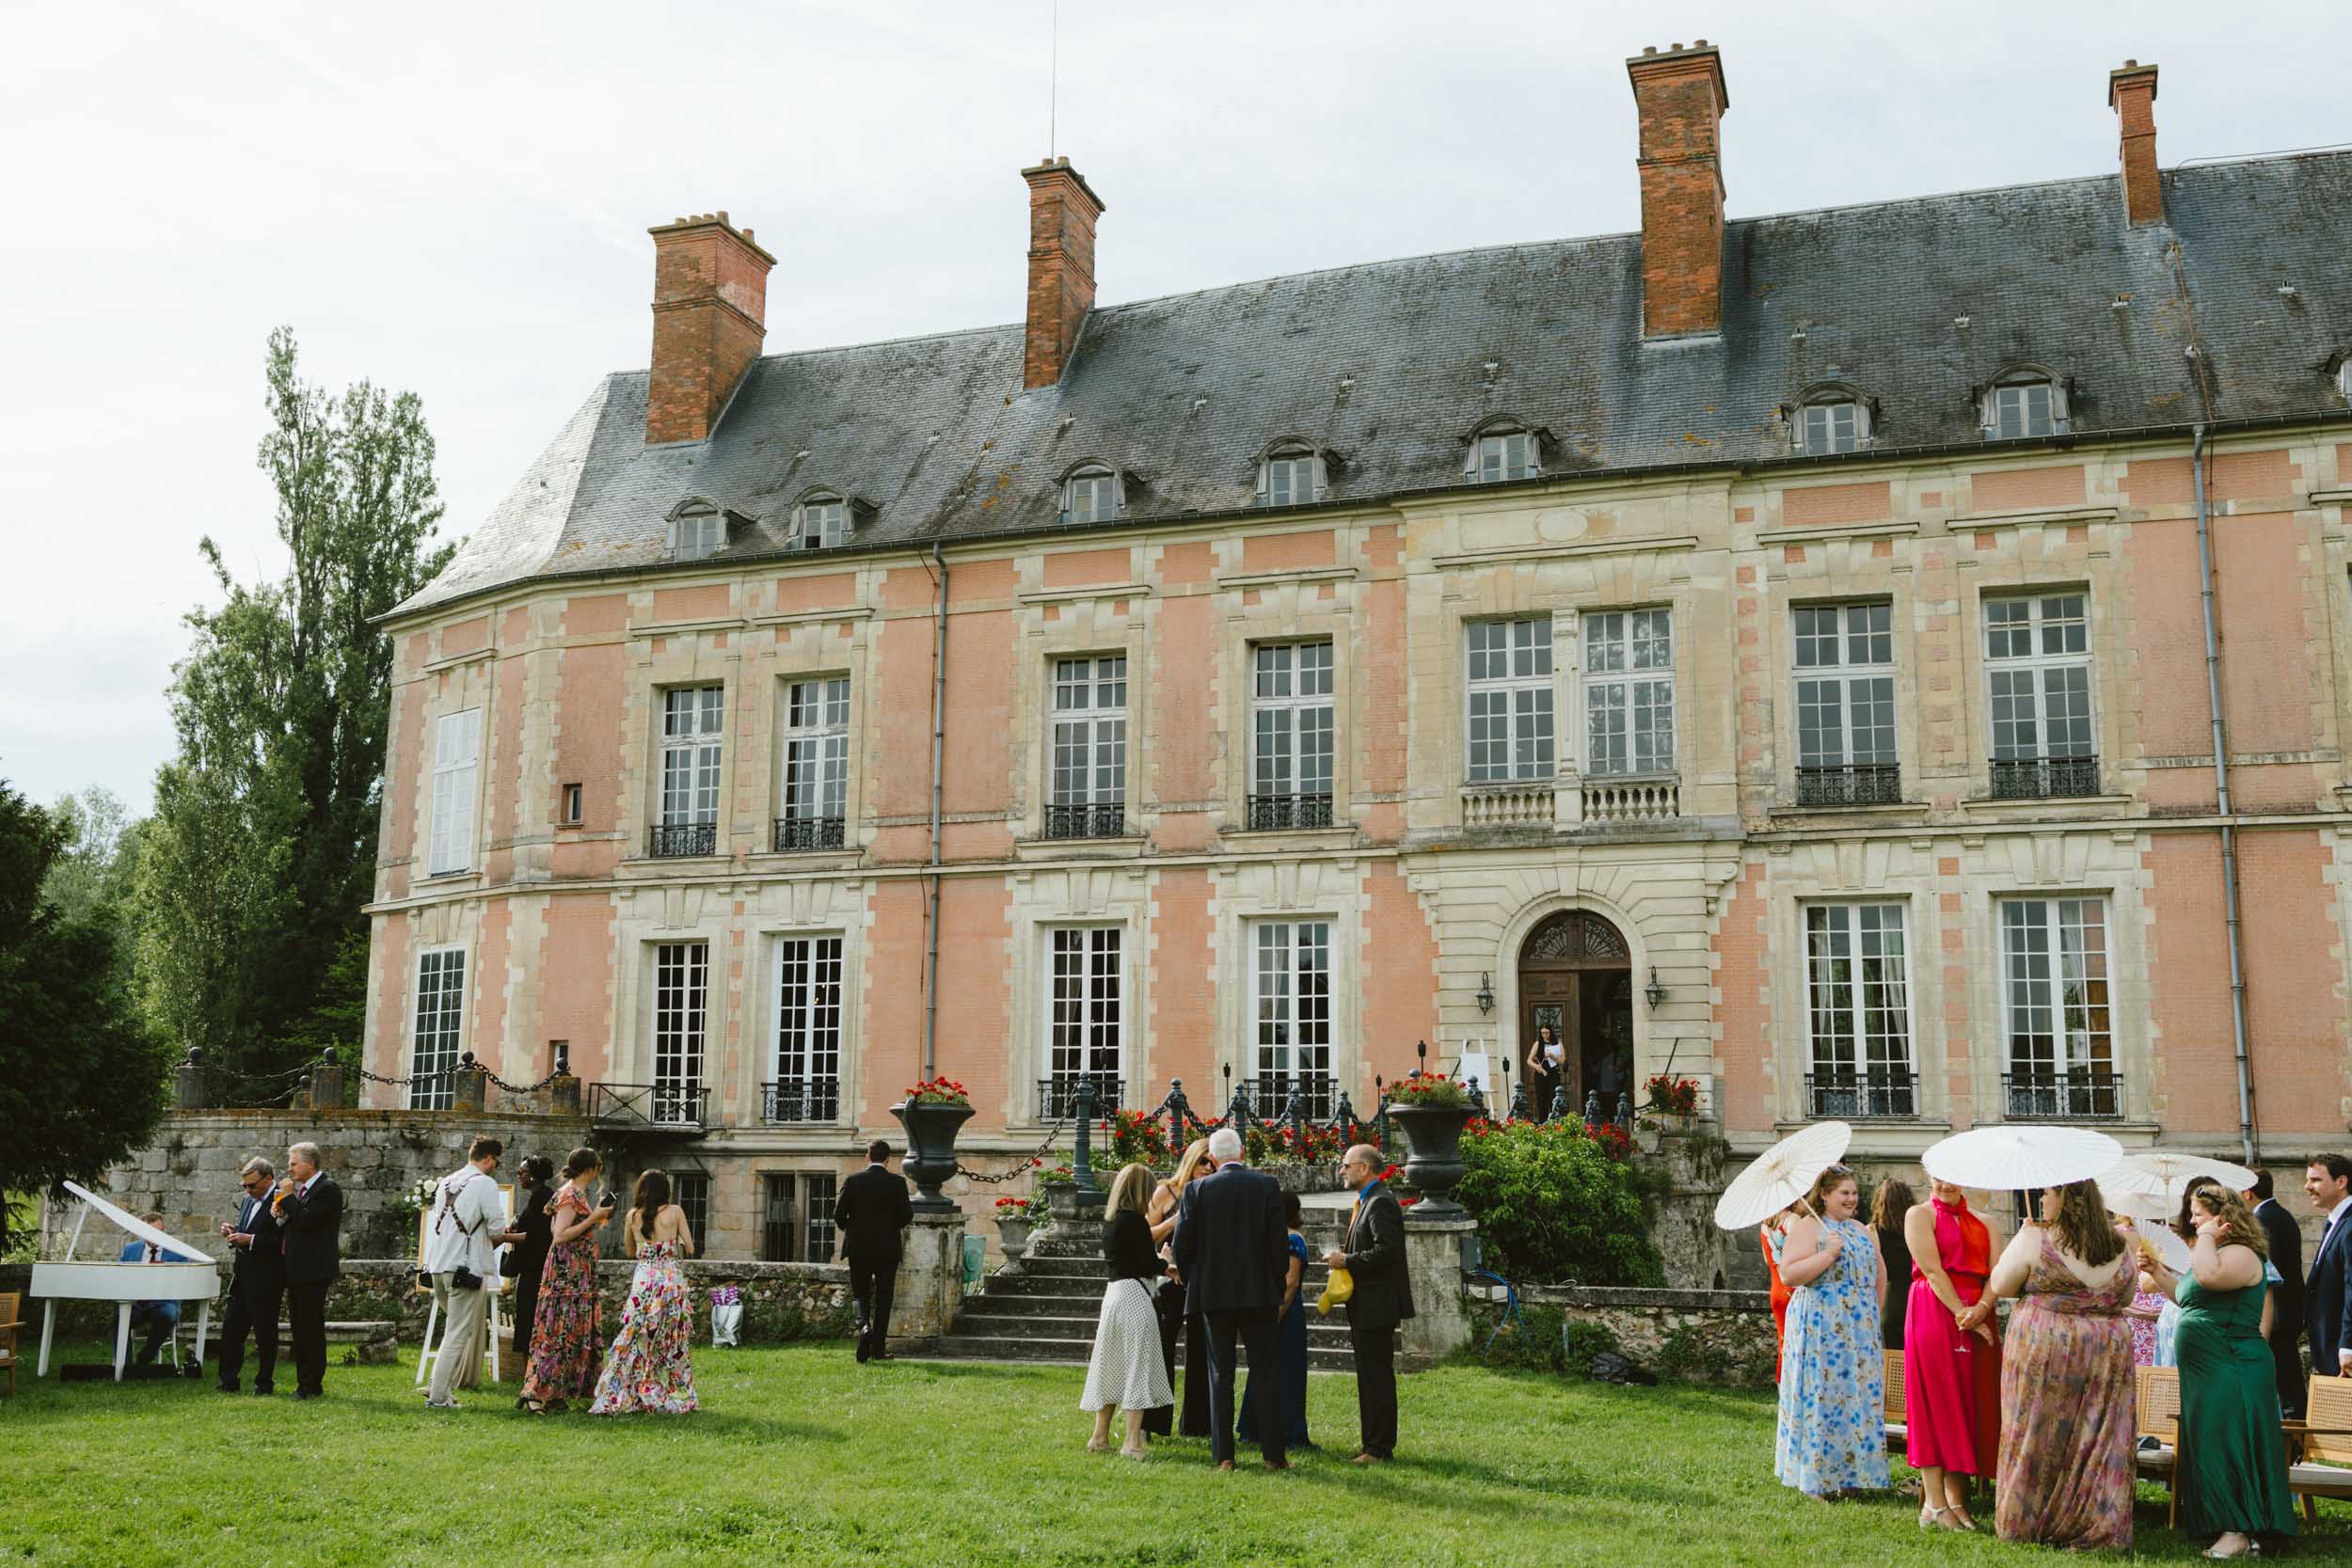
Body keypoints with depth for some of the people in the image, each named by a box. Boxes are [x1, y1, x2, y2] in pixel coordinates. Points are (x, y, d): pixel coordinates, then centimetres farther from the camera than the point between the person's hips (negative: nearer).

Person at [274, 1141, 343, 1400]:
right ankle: (305, 1383, 19)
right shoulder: (302, 1188, 16)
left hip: (314, 1270, -10)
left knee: (311, 1328, -6)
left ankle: (312, 1386, -1)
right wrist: (281, 1214, 3)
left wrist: (288, 1197, -13)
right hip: (297, 1270, 10)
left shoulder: (327, 1188, -12)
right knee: (299, 1328, 12)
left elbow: (306, 1221, -22)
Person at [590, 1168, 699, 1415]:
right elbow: (690, 1249, 0)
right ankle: (673, 1398, 13)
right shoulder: (675, 1212, -4)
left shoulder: (633, 1215, 4)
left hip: (643, 1280, 2)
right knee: (671, 1343, 8)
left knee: (635, 1340, 8)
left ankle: (618, 1398, 6)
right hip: (672, 1279, -2)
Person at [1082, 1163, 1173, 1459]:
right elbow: (1149, 1264, -14)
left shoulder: (1110, 1221, 10)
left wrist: (1161, 1265, 17)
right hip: (1135, 1294, -8)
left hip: (1113, 1292, 8)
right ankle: (1132, 1442, -5)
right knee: (1137, 1366, -4)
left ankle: (1100, 1435, 22)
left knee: (1111, 1365, 15)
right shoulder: (1135, 1220, -14)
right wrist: (1166, 1265, 6)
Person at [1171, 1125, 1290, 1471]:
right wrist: (1278, 1284, 8)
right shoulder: (1267, 1185, -1)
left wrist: (1191, 1284, 12)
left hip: (1214, 1292, 0)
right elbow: (1279, 1241, -3)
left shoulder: (1197, 1190, -3)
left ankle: (1223, 1455, 5)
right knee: (1264, 1372, 7)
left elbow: (1183, 1244, -3)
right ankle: (1272, 1453, 6)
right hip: (1258, 1293, 0)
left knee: (1220, 1374, 6)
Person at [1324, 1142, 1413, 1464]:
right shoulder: (1367, 1201, 17)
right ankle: (1376, 1445, 21)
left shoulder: (1381, 1202, -16)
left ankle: (1379, 1449, -2)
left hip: (1377, 1305, -11)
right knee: (1371, 1377, 14)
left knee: (1377, 1378, -6)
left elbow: (1386, 1251, -25)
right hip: (1367, 1305, 11)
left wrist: (1347, 1261, -17)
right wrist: (1344, 1258, 9)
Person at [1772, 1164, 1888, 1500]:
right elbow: (1788, 1274, -16)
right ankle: (1816, 1477, 1)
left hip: (1860, 1332, 7)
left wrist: (1873, 1313, 15)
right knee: (1822, 1398, -6)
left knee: (1859, 1398, 7)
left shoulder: (1861, 1230, 16)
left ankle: (1851, 1474, 15)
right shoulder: (1807, 1227, -7)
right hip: (1820, 1330, -7)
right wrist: (1828, 1254, -21)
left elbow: (1879, 1273, 25)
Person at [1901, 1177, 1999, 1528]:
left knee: (1969, 1403, 5)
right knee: (1935, 1401, -4)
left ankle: (1956, 1498, 11)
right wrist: (1962, 1312, -18)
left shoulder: (1978, 1222, 16)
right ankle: (1934, 1503, -2)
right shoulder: (1920, 1214, 1)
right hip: (1934, 1312, -6)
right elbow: (1932, 1270, -10)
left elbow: (1996, 1272, 2)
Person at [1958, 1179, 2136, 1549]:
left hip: (2043, 1347, -3)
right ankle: (2098, 1529, 11)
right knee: (2101, 1443, 7)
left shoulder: (2034, 1239, -10)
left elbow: (1999, 1285, -1)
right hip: (2109, 1350, 4)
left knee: (2037, 1438, 6)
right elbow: (2124, 1299, 18)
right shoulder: (2122, 1246, 5)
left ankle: (2024, 1523, 14)